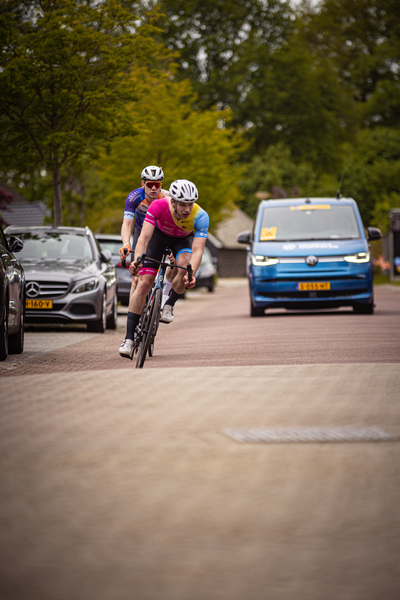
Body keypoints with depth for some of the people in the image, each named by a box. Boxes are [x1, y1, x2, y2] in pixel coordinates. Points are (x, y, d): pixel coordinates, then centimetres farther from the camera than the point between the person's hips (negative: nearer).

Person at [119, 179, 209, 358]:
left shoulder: (200, 216, -36)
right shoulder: (159, 206, -36)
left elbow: (197, 250, -42)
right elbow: (144, 237, -40)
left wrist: (190, 274, -59)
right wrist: (136, 260, -56)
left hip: (183, 239, 0)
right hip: (159, 235, 0)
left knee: (184, 268, -33)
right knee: (144, 283, -12)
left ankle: (169, 305, -3)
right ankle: (129, 338, -10)